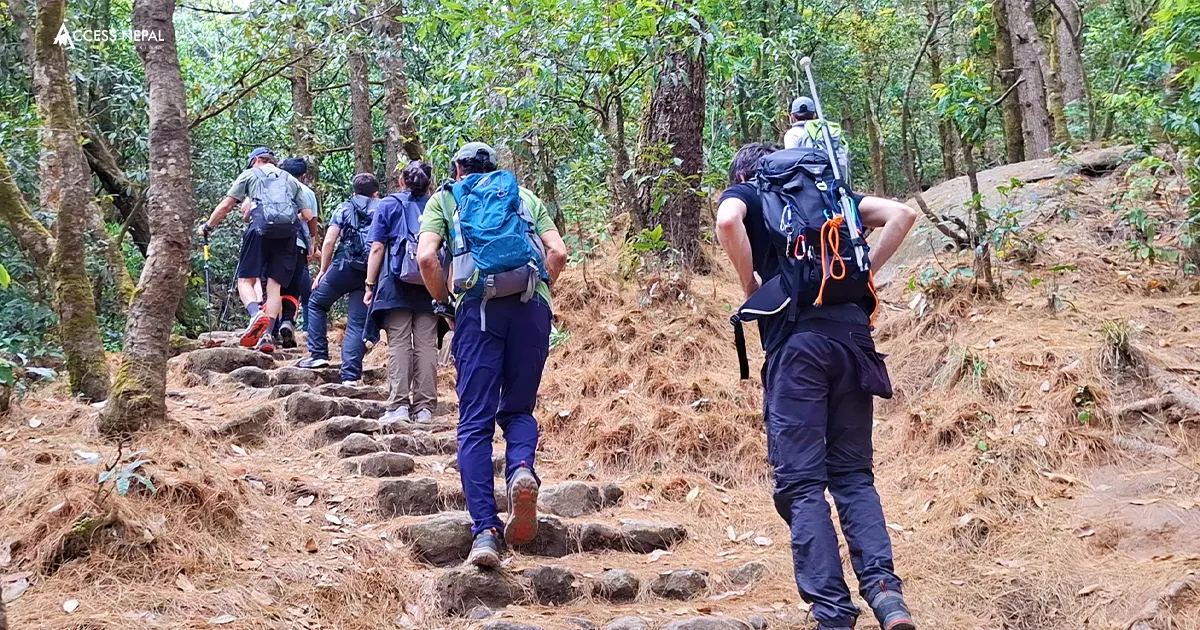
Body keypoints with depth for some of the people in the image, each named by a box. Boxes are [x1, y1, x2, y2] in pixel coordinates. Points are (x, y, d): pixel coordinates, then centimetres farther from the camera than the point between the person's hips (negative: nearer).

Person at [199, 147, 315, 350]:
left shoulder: (250, 174, 18)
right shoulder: (290, 180, 27)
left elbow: (225, 206, 10)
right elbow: (308, 215, 18)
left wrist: (207, 226, 22)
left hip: (261, 229, -3)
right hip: (288, 233, 3)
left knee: (246, 280, 1)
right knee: (275, 286, 5)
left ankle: (257, 314, -28)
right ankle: (266, 335, -6)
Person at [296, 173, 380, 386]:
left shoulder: (344, 208, 12)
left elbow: (329, 241, 1)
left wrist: (322, 271, 10)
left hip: (344, 267, -1)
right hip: (371, 274, 2)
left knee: (316, 303, 20)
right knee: (357, 324, 3)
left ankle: (318, 354, 11)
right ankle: (350, 376, -4)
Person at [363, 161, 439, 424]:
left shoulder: (389, 205, 6)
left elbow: (377, 248, 0)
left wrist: (370, 285, 4)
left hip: (397, 285, -2)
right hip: (430, 287, 2)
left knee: (399, 344, -1)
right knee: (426, 345, 2)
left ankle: (399, 405, -7)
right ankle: (425, 408, 1)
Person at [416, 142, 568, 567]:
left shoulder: (444, 199, 21)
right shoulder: (525, 196, 26)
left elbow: (426, 257, 2)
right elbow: (558, 252, 10)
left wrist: (444, 303, 14)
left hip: (479, 308, -2)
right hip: (532, 306, 2)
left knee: (474, 423, 1)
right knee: (518, 409, 16)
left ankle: (486, 531, -11)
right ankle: (522, 469, -18)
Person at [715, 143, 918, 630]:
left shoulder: (744, 192, 14)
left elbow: (728, 222, -11)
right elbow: (902, 214, 16)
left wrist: (750, 285, 1)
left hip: (795, 339, -4)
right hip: (852, 334, 4)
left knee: (801, 482, -2)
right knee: (853, 473, 11)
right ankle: (882, 585, -8)